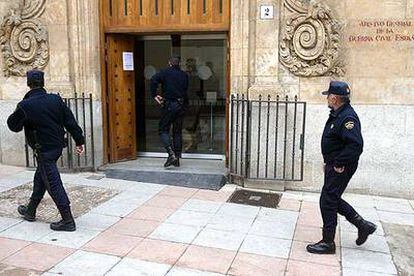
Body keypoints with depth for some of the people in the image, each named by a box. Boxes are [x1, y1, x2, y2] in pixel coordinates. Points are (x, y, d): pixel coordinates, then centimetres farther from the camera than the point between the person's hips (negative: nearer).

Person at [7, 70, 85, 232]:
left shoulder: (25, 106, -14)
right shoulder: (56, 99, -1)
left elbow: (14, 126, 0)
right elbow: (70, 121, -1)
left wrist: (16, 113, 17)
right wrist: (79, 141, 5)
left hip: (43, 150, -7)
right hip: (57, 146, 7)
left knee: (53, 183, -3)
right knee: (40, 178, 22)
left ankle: (68, 221, -3)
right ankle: (30, 211, 39)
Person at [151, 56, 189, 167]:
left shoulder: (166, 72, -2)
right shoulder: (184, 75, 10)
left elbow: (154, 80, -17)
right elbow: (185, 89, 11)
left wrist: (154, 95, -11)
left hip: (169, 105, -4)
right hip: (182, 105, 4)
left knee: (163, 130, 3)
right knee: (178, 132, 11)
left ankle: (171, 154, -14)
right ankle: (177, 158, 12)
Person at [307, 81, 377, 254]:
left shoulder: (348, 117, -22)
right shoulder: (337, 115, 11)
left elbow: (355, 145, -31)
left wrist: (339, 164, -23)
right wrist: (329, 162, 17)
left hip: (340, 168, -10)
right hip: (334, 165, 10)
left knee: (328, 201, -2)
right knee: (333, 199, 19)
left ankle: (328, 243, 11)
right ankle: (363, 225, 29)